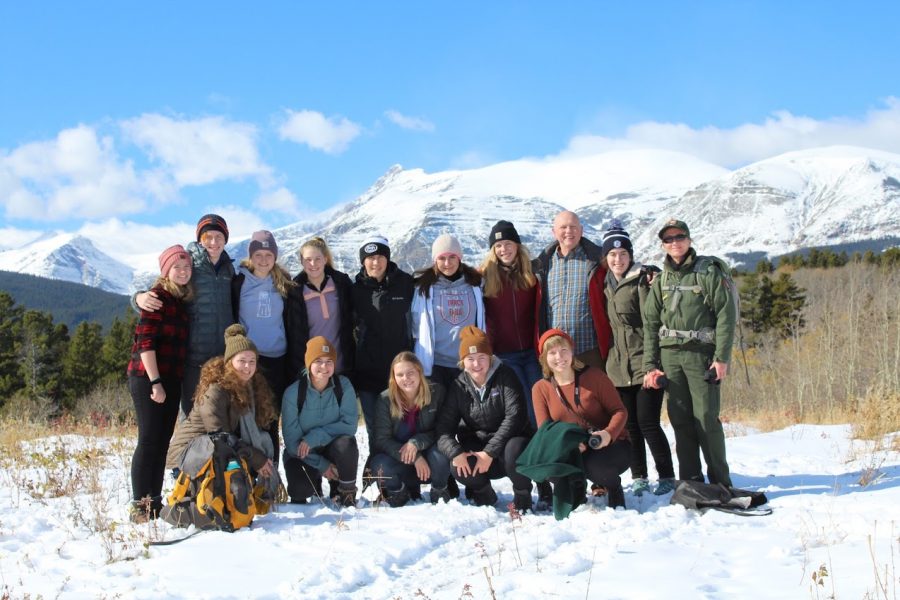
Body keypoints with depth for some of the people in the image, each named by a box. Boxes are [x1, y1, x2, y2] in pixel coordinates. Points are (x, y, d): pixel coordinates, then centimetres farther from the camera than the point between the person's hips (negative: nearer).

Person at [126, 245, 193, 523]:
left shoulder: (183, 301, 15)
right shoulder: (157, 297, -9)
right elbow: (146, 340, -15)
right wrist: (155, 381, -19)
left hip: (172, 382, 8)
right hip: (148, 379, -8)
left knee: (163, 442, 9)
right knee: (149, 440, -7)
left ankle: (155, 503, 16)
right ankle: (140, 506, -2)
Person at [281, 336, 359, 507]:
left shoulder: (343, 386, -12)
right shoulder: (293, 392, -15)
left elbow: (350, 424, -19)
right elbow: (292, 440, -14)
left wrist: (314, 437, -28)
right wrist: (321, 465, -18)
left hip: (332, 448, 0)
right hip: (303, 454, 0)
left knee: (346, 443, -33)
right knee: (301, 490, -27)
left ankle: (346, 493, -8)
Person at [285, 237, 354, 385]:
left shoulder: (341, 282, 0)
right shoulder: (294, 292, -3)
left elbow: (352, 319, 8)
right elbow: (293, 336, 0)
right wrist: (299, 369, -2)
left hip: (341, 366, 1)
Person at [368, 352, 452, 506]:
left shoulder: (436, 392, -11)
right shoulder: (385, 399, -13)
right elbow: (382, 440, -13)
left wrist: (417, 443, -27)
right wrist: (415, 459, -24)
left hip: (426, 453, 0)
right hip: (397, 457, 0)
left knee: (440, 455, -33)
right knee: (379, 466, -31)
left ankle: (439, 490, -2)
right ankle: (398, 490, 3)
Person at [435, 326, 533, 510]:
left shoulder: (505, 376, -9)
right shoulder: (459, 386, 0)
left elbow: (515, 416, -19)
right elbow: (444, 426, -6)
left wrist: (490, 452, -25)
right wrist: (456, 452, -27)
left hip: (507, 441, -2)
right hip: (476, 447, 2)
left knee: (515, 449, -37)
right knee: (458, 467, -29)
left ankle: (522, 497, -9)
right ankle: (483, 493, 5)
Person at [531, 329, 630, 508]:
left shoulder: (593, 376, -8)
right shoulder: (540, 389, -1)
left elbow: (619, 411, -7)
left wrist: (609, 434, -28)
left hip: (611, 445, -2)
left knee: (595, 466, -35)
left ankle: (613, 486, 2)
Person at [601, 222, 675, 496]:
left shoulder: (643, 280, -5)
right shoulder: (607, 285, 16)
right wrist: (609, 358, 18)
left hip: (645, 363, -6)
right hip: (619, 367, 6)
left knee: (647, 422, -8)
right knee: (629, 424, 7)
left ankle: (667, 478, 2)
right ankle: (638, 479, 15)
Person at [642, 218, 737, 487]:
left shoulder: (709, 271, 1)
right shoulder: (660, 280, 15)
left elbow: (726, 315, -5)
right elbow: (650, 324, 13)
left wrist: (722, 357, -12)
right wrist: (650, 364, 4)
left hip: (701, 354, -4)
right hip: (670, 356, 4)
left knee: (706, 418, -9)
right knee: (680, 420, 3)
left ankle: (720, 482, 0)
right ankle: (690, 480, 11)